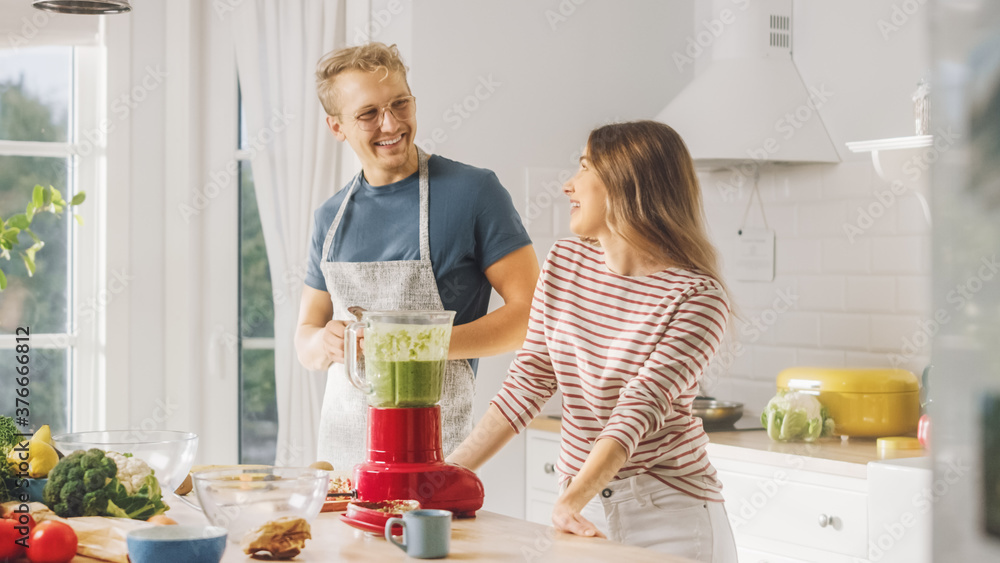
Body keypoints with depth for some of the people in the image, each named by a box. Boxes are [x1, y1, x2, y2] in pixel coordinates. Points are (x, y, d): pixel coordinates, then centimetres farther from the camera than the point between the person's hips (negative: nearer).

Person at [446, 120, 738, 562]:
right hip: (583, 497, 5)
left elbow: (640, 408, -23)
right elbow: (529, 381, 4)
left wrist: (569, 503, -33)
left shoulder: (697, 297, -15)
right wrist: (448, 471, -3)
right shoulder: (564, 264, 3)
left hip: (670, 512, -5)